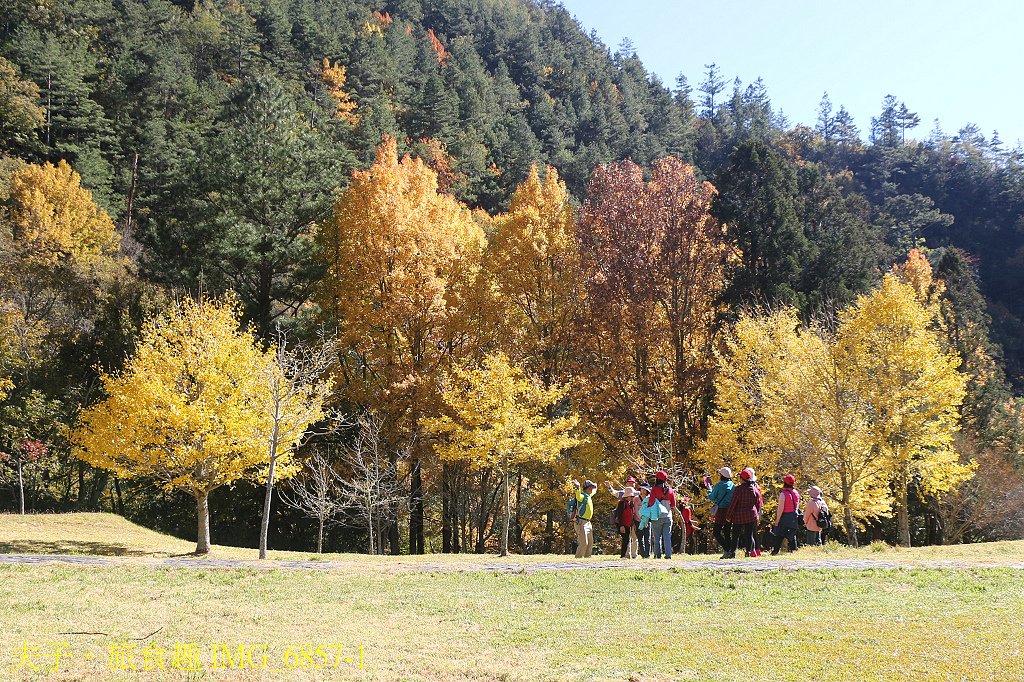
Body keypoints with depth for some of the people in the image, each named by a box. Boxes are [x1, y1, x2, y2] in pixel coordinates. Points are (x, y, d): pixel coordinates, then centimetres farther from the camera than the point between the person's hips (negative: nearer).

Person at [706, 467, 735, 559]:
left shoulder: (718, 485, -8)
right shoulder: (733, 486, 5)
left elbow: (712, 497, -1)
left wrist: (709, 488, 14)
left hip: (721, 511, -5)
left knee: (716, 532, 0)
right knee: (728, 533, 11)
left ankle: (726, 548, -17)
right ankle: (729, 551, 8)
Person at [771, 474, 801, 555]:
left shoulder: (783, 493, -16)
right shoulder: (796, 493, 5)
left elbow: (781, 508, -17)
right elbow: (797, 505, 13)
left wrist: (777, 520, -12)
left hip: (785, 516, -6)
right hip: (794, 516, 6)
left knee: (779, 536, 2)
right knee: (792, 534, 12)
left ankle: (776, 551, 4)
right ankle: (793, 549, 11)